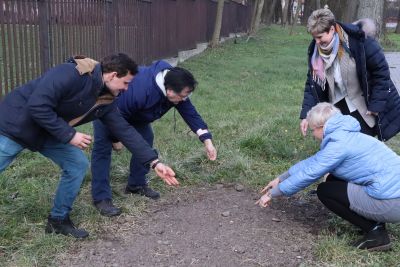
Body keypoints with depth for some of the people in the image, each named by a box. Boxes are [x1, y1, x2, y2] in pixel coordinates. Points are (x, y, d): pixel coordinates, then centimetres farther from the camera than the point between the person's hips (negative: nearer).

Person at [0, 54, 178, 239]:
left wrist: (154, 162, -5)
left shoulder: (106, 100, -5)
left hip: (47, 132, 8)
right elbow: (37, 106, -33)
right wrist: (69, 135, -28)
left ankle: (58, 220, 13)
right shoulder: (71, 73, -30)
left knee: (78, 164, -1)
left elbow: (125, 131, -2)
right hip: (17, 123, -7)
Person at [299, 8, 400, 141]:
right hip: (338, 106, 5)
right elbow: (311, 83, -3)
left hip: (364, 106, -4)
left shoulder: (359, 40, -23)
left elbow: (381, 70, -16)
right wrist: (306, 114, -11)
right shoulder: (315, 50, -7)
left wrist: (376, 105, -17)